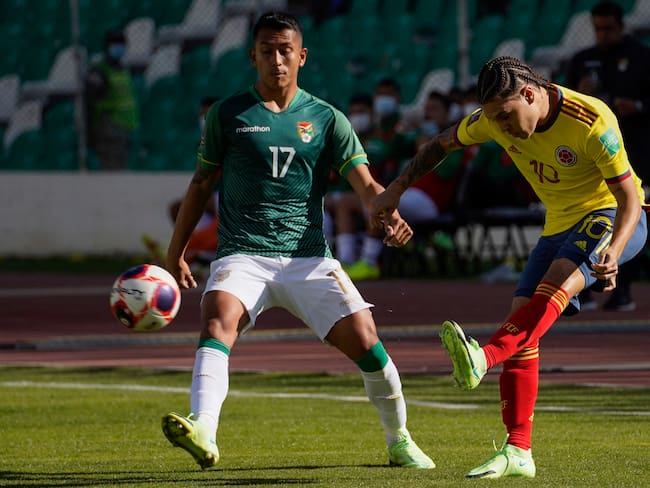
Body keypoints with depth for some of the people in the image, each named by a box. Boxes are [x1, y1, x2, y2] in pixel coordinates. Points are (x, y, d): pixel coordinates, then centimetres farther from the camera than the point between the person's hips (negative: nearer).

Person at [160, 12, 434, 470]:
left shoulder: (326, 119, 8)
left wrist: (390, 213, -21)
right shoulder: (228, 114, 8)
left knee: (364, 340, -11)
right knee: (218, 324, -30)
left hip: (308, 257, 1)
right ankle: (203, 432, -49)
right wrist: (176, 253, 14)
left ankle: (400, 441, 13)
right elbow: (202, 184, 16)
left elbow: (365, 182, 1)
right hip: (242, 256, -1)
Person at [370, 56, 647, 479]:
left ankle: (483, 359, -53)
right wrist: (397, 188, 6)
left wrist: (613, 253, -42)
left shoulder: (592, 122, -27)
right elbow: (444, 143, 11)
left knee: (555, 285, -35)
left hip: (611, 218, -7)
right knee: (522, 322, -7)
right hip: (561, 224, 7)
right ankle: (518, 452, -5)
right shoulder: (497, 118, -8)